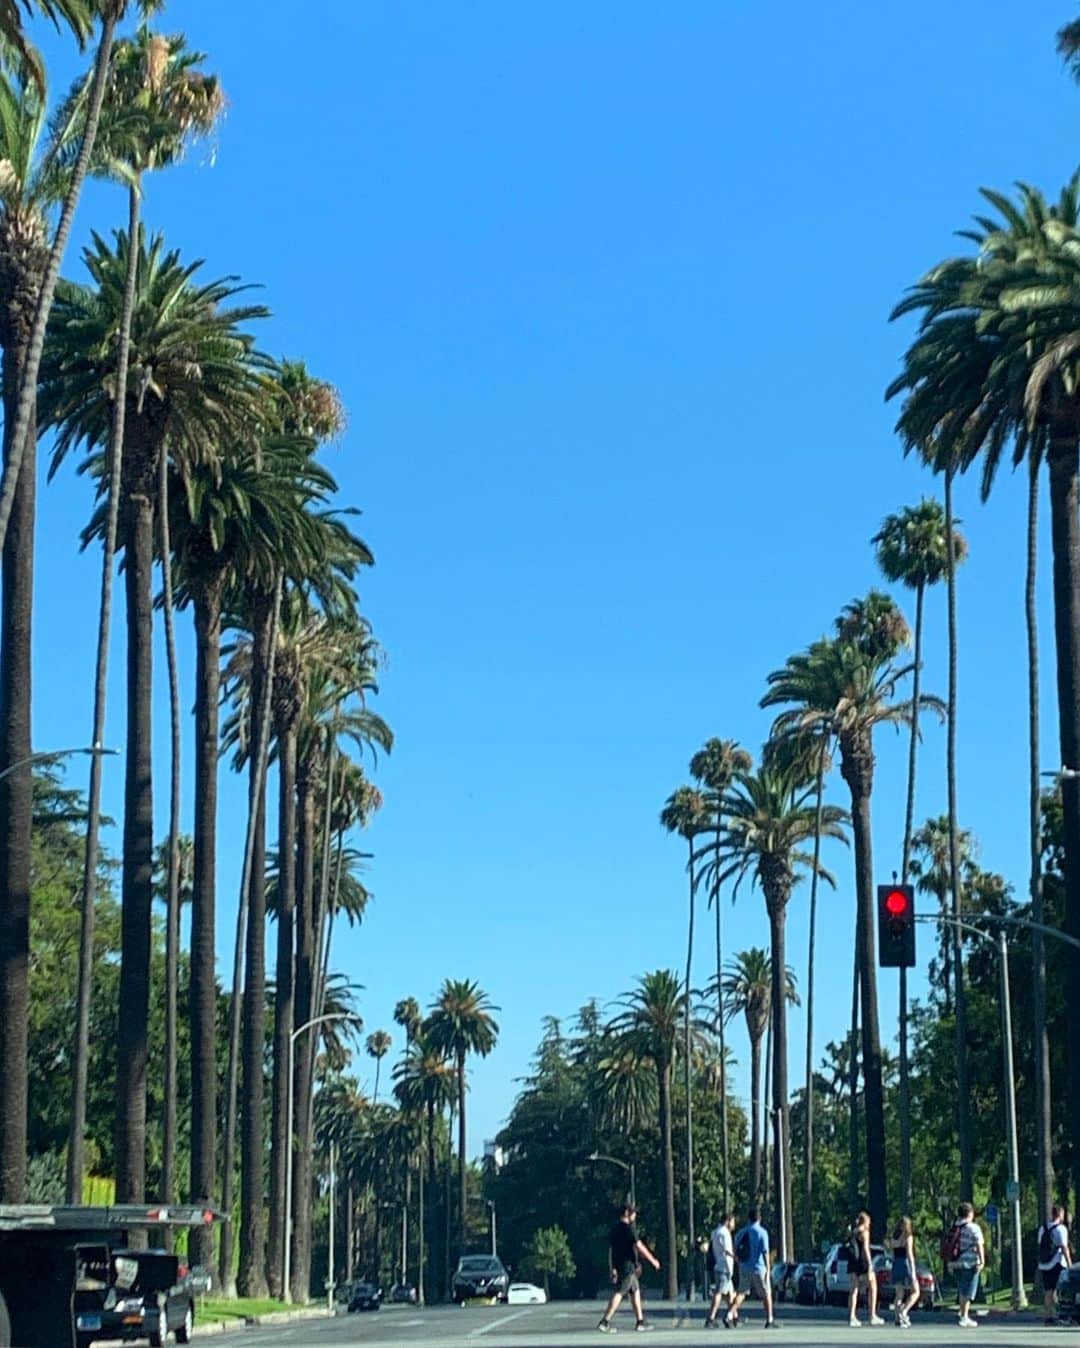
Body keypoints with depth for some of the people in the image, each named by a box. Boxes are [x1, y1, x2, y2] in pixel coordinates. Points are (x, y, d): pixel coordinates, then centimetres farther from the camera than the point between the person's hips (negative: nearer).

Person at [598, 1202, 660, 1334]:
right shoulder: (628, 1227, -13)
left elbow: (612, 1249, 15)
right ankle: (605, 1321, -14)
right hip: (628, 1265, -9)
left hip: (619, 1266, 9)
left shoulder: (615, 1228, 13)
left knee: (635, 1291, 17)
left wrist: (613, 1269, 19)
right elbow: (639, 1246, -14)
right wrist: (653, 1260, -5)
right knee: (619, 1293, -10)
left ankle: (640, 1321, 20)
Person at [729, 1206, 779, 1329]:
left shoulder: (741, 1233, 6)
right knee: (766, 1294, 10)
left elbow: (736, 1253, 11)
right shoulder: (762, 1232, -8)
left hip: (744, 1269, 4)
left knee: (741, 1294, 9)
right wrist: (768, 1270, -12)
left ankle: (729, 1315, -8)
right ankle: (769, 1320, 12)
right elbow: (765, 1252, -14)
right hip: (758, 1268, -4)